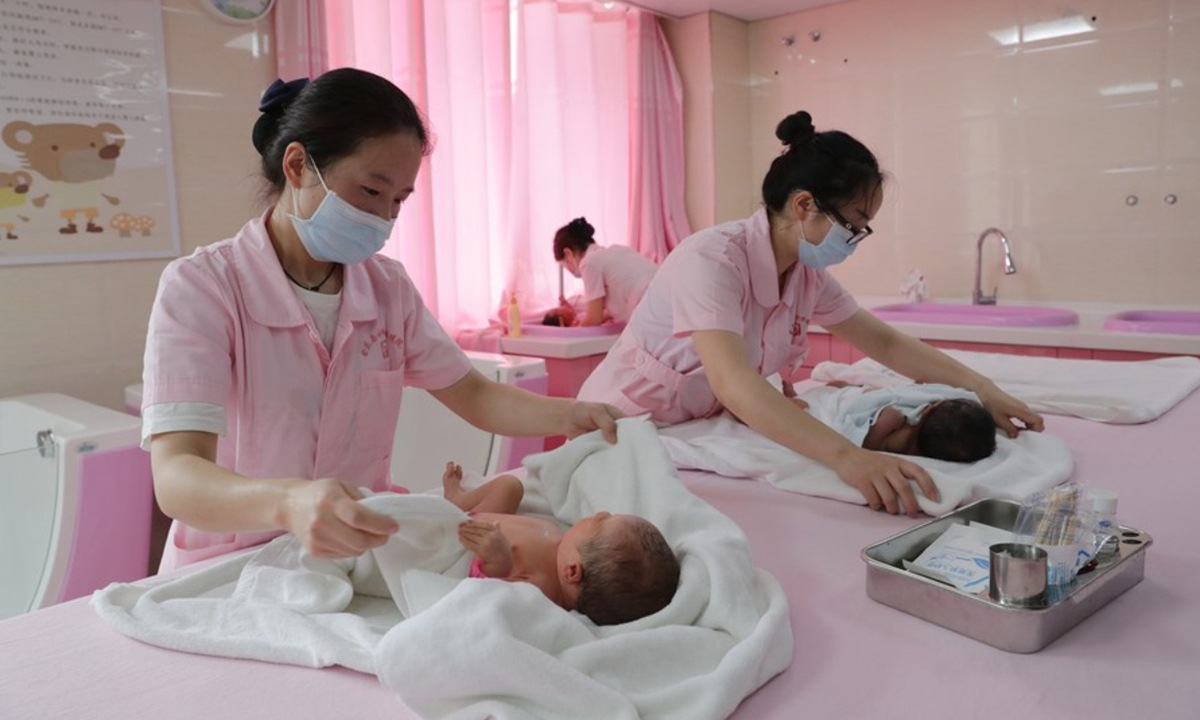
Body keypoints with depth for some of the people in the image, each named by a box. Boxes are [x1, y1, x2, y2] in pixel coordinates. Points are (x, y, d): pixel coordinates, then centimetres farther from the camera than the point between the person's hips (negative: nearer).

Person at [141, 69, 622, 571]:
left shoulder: (388, 288, 3)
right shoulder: (200, 286, -14)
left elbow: (474, 397, 8)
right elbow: (175, 477, -24)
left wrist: (566, 416, -12)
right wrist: (287, 503, -46)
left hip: (355, 560, 3)